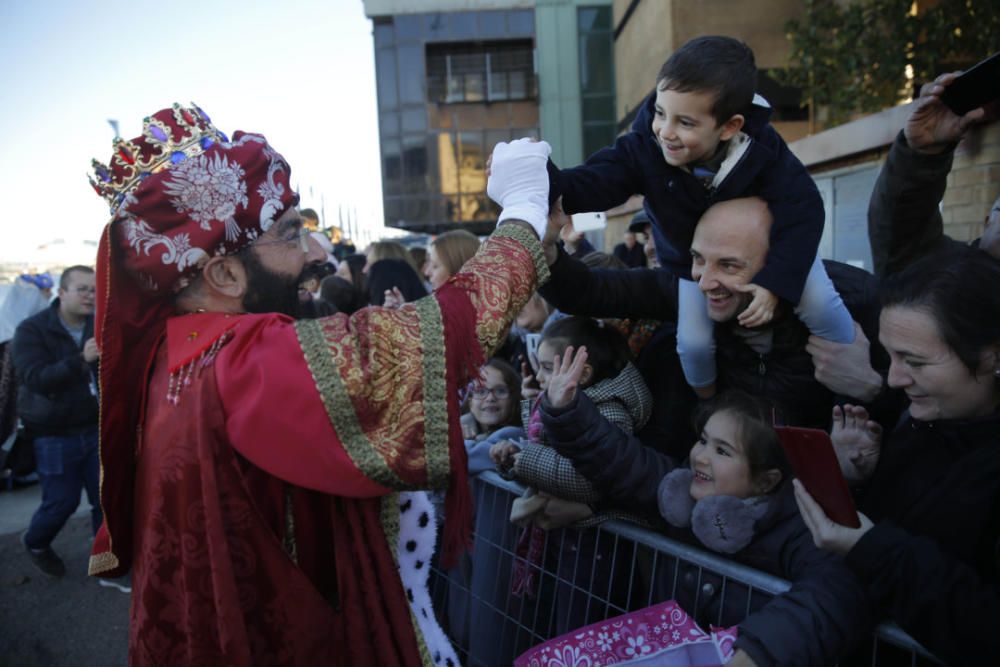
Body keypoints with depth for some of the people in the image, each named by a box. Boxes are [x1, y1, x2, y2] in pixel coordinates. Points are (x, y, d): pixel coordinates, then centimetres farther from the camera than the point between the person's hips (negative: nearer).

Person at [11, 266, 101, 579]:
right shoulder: (32, 330, -9)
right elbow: (36, 379, -22)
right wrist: (81, 360, -37)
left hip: (95, 429, 3)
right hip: (54, 435, -3)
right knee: (62, 501, 5)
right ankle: (35, 543, 37)